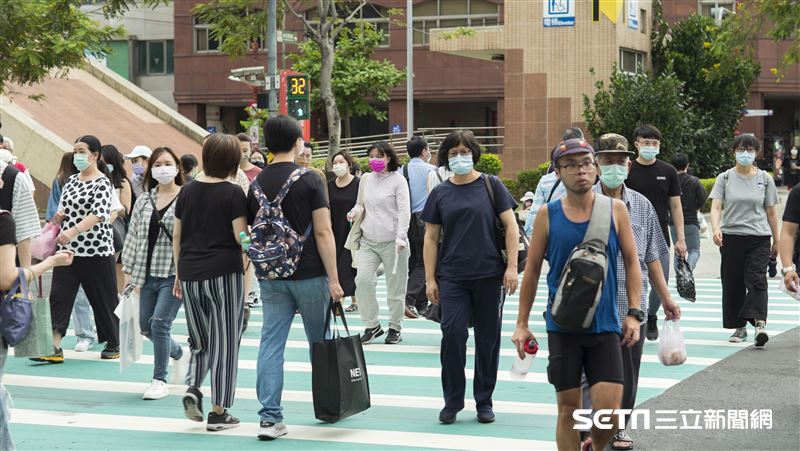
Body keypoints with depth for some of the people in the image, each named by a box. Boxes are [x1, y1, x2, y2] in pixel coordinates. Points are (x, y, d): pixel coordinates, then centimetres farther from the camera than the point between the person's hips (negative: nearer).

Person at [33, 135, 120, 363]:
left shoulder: (103, 183, -10)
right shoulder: (71, 181, 12)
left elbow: (99, 214, -24)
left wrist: (73, 231, -36)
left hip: (96, 252, -6)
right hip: (68, 250, 6)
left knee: (103, 298, 5)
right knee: (59, 296, -6)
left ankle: (114, 344, 21)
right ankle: (54, 347, -10)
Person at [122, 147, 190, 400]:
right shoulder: (143, 201, 10)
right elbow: (134, 236, 14)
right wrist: (129, 270, 10)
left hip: (174, 274, -6)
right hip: (148, 273, 6)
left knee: (159, 323, -12)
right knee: (146, 327, 8)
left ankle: (159, 380, 3)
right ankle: (179, 353, 36)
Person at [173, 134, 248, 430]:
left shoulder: (187, 191, 7)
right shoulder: (233, 194, -8)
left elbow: (176, 236, 11)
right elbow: (241, 237, -12)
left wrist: (179, 274, 20)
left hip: (190, 275, 5)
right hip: (223, 274, -4)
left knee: (199, 341, 19)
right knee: (224, 342, 3)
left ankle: (192, 388, -4)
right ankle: (218, 413, 4)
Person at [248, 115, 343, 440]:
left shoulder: (257, 184, 5)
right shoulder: (309, 180, -8)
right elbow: (323, 232, -12)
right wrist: (333, 279, -9)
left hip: (271, 277, 3)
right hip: (309, 274, -3)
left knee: (271, 345, 1)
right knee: (320, 344, 13)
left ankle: (270, 417, -5)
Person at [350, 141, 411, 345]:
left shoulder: (398, 180, -4)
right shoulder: (366, 179, 11)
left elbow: (404, 211, -8)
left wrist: (401, 238, -19)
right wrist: (355, 211, 1)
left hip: (391, 242, -4)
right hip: (368, 241, 4)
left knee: (395, 287, 3)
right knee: (362, 280, -11)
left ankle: (395, 328, 18)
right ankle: (372, 326, 2)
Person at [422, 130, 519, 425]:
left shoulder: (491, 185, 3)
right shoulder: (440, 193, 7)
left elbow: (511, 226, 2)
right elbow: (431, 237, 9)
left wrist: (511, 266, -7)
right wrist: (430, 279, 3)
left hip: (489, 275, -1)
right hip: (452, 276, 1)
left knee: (488, 339, 4)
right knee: (452, 333, -10)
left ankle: (484, 402, 17)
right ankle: (452, 401, 3)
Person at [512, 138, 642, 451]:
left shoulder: (615, 209, 1)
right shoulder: (547, 215, 0)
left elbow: (631, 263, 6)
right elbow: (532, 270, 6)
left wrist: (634, 313, -3)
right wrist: (522, 324, 5)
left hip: (605, 324, 0)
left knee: (609, 410, -7)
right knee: (568, 408, 4)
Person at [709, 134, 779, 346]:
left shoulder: (765, 179, 6)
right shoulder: (725, 178, 4)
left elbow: (771, 212, 10)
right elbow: (716, 207, -7)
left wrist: (776, 240, 11)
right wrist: (716, 228, -25)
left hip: (759, 238, -1)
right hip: (731, 237, 1)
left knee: (756, 280, -16)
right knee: (733, 284, 5)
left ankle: (759, 322, -29)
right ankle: (739, 327, 16)